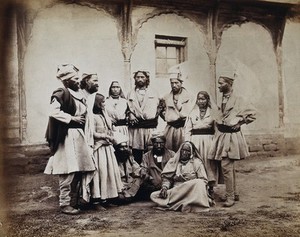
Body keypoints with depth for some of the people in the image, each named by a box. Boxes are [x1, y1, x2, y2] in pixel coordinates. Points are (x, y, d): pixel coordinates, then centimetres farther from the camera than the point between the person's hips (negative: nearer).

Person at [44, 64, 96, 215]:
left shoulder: (78, 95, 17)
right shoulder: (61, 94, -8)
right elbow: (54, 111, -22)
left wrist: (83, 119, 14)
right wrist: (72, 118, -17)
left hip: (78, 136, 9)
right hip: (67, 136, -9)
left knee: (79, 170, 10)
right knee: (68, 172, -6)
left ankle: (74, 201, 22)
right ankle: (65, 203, 4)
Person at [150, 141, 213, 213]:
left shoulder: (197, 162, 9)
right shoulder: (173, 161, 15)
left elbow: (203, 180, 3)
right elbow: (167, 178, 14)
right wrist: (164, 187, -7)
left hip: (191, 191, -3)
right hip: (175, 191, 3)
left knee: (198, 183, -34)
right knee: (153, 195, -19)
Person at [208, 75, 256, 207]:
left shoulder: (238, 100, -12)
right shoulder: (222, 100, 11)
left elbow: (252, 114, -10)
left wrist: (240, 123, -7)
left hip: (231, 136, -8)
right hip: (221, 136, 8)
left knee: (226, 166, -11)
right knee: (229, 167, 15)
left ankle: (230, 197, -1)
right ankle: (234, 193, 27)